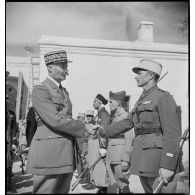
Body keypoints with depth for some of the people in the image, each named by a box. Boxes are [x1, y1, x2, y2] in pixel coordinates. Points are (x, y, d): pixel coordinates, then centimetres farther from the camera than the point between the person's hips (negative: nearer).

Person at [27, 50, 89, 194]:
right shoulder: (40, 90, -10)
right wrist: (84, 127, -12)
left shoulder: (64, 91, 18)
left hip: (66, 155, 8)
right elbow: (56, 120, -20)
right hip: (48, 155, -8)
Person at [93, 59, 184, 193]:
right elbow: (128, 123, 20)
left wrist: (168, 165, -21)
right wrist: (103, 131, 15)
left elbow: (172, 133, -15)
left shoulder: (163, 97, -8)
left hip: (159, 158, -8)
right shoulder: (142, 100, 19)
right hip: (143, 159, 8)